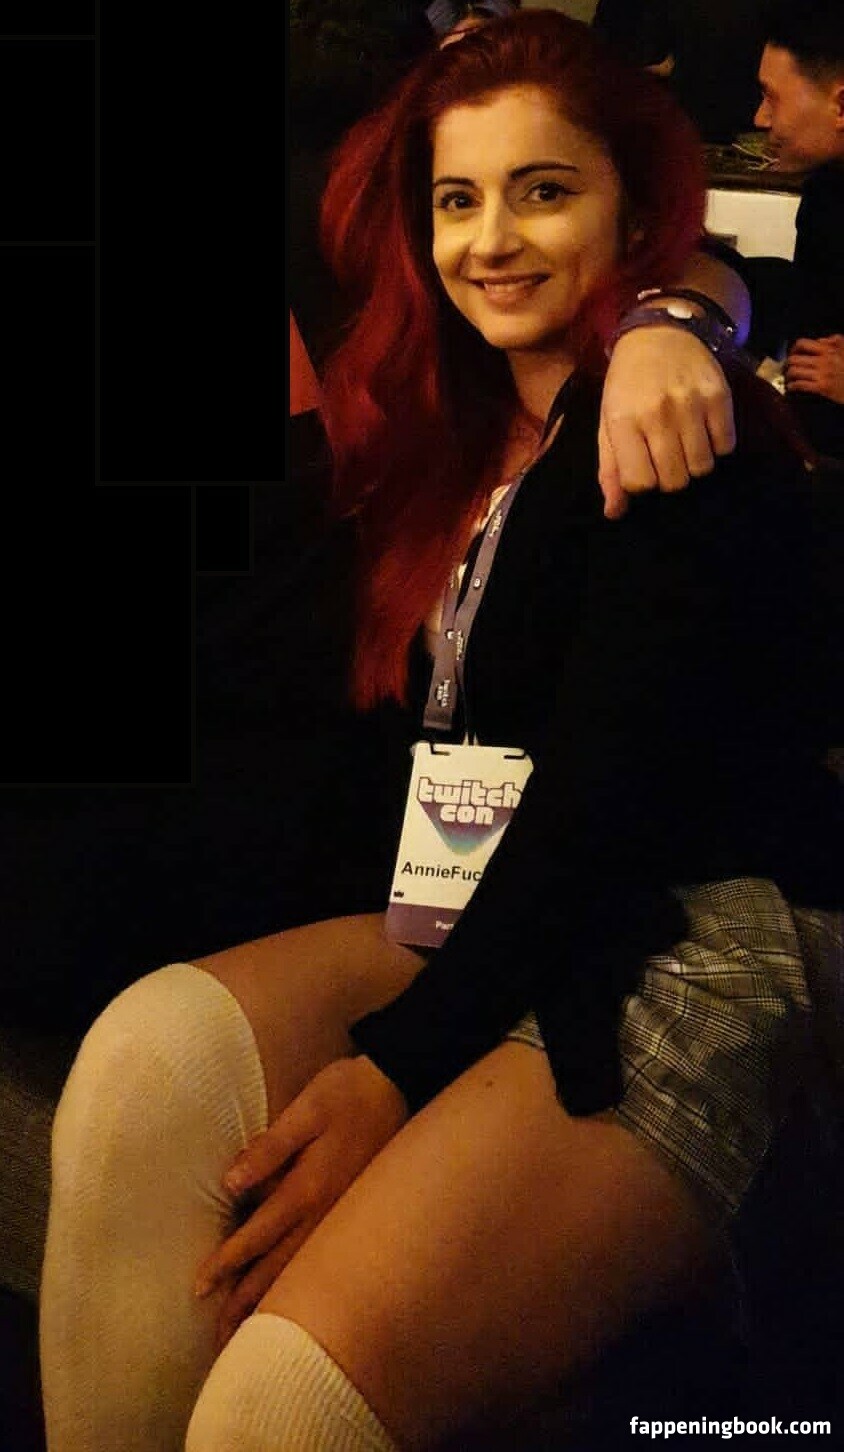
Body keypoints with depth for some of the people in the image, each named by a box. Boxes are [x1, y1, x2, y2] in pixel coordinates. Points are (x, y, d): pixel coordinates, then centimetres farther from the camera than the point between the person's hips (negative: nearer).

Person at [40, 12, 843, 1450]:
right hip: (484, 923, 7)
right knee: (152, 1050, -25)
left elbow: (607, 793, -16)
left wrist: (394, 1065, -22)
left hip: (695, 958, -7)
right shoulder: (461, 429, 18)